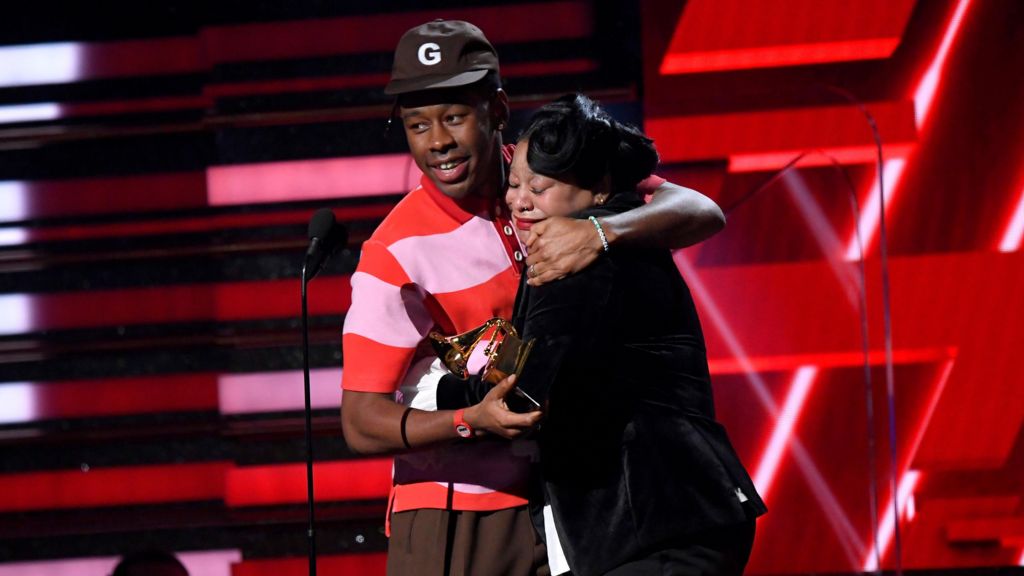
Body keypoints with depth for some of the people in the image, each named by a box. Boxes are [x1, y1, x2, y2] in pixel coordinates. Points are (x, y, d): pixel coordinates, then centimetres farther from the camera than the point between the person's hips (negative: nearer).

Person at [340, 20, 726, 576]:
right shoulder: (396, 253, -12)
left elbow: (702, 214, -13)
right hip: (454, 515, -3)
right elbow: (361, 422, -14)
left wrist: (604, 231, -33)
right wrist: (472, 421, -32)